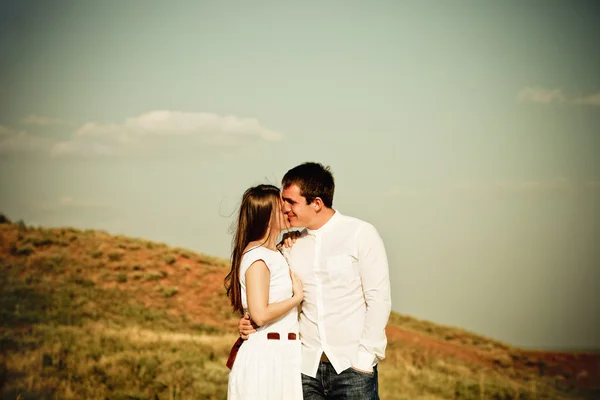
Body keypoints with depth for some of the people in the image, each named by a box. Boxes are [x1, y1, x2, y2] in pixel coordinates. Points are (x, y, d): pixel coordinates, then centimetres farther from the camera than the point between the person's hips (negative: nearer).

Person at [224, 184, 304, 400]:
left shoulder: (274, 255, 16)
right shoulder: (257, 257, -14)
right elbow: (261, 314, -21)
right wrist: (297, 297, -8)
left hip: (282, 355, 9)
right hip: (265, 355, -9)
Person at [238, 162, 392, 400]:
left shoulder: (360, 235, -2)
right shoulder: (290, 246, 10)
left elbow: (378, 300, -5)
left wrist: (366, 356, -10)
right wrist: (252, 324, -3)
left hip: (351, 365, -4)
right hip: (307, 367, 4)